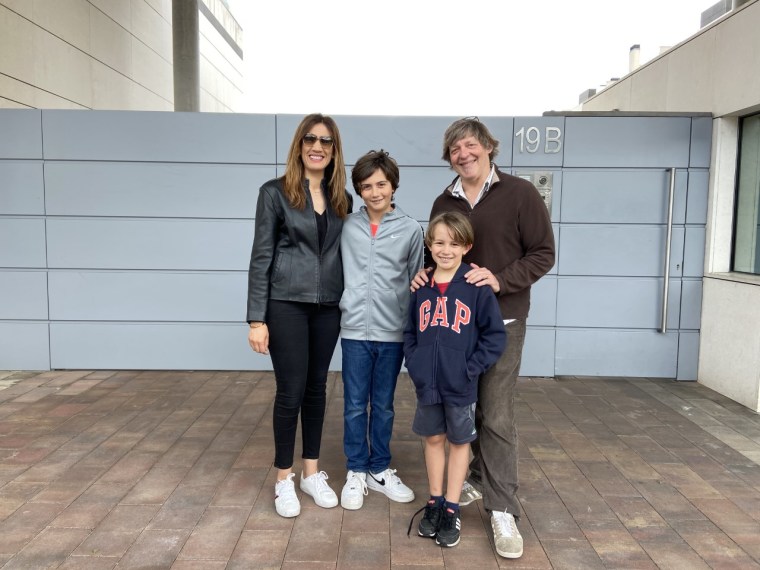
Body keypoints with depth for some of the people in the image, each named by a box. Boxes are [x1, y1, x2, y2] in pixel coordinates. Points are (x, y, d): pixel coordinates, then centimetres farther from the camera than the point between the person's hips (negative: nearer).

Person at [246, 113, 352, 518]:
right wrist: (256, 318, -10)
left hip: (328, 307, 4)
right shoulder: (275, 193, -4)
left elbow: (345, 254, 11)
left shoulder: (342, 199, 8)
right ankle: (284, 480, 18)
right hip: (286, 305, -4)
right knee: (291, 391, 0)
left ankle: (312, 473, 27)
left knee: (316, 389, 12)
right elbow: (261, 257, -6)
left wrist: (347, 305, 5)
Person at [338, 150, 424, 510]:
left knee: (384, 406, 13)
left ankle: (380, 470, 28)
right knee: (355, 406, 8)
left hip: (393, 332, 0)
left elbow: (416, 283, 4)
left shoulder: (411, 230, -1)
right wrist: (343, 305, 1)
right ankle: (356, 472, 24)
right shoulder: (348, 226, -1)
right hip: (355, 330, 0)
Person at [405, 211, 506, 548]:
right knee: (433, 439, 16)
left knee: (459, 442, 12)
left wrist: (471, 369, -14)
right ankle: (435, 503, 33)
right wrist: (414, 365, 0)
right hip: (427, 383, 4)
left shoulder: (477, 287, -11)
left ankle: (452, 510, 26)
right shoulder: (422, 288, 2)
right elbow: (410, 332, 12)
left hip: (460, 386, -3)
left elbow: (496, 335, -9)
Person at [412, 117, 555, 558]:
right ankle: (479, 478, 32)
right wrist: (425, 275, -3)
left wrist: (501, 280, -20)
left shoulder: (520, 194, -4)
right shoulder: (444, 203, 10)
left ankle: (503, 510, 6)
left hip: (501, 321, -4)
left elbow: (543, 253, -6)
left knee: (497, 417, -5)